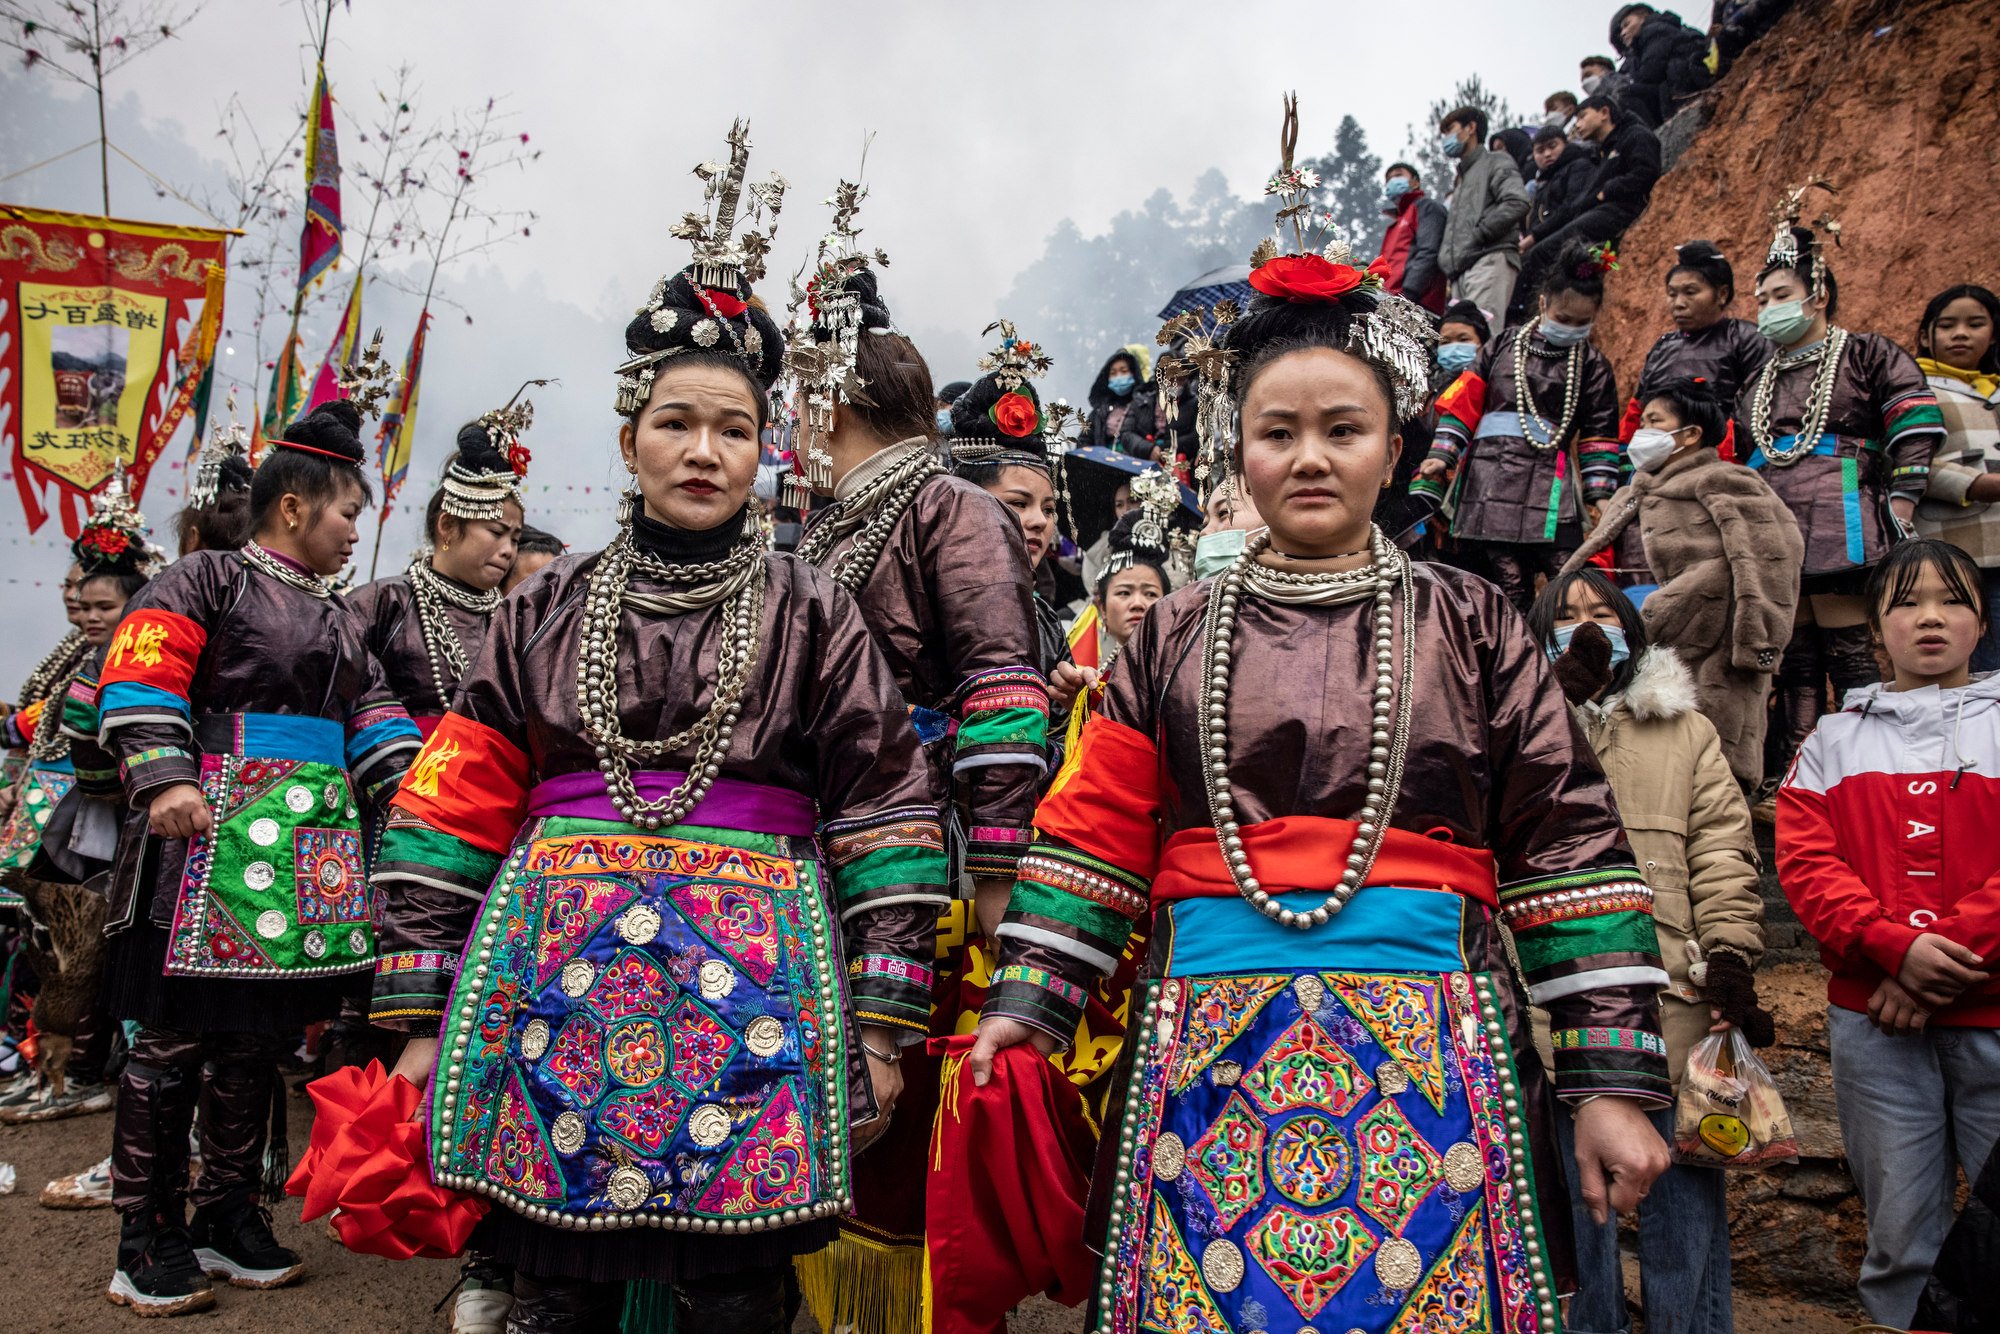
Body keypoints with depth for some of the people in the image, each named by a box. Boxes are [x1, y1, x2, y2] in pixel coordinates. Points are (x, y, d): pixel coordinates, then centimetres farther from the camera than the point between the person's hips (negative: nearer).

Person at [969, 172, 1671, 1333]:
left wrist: (1614, 1077, -1)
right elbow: (1098, 833, 10)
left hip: (1426, 1054, 0)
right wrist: (1030, 1004, 2)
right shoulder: (1176, 638, 10)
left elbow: (1569, 843, 4)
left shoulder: (1470, 626, 7)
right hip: (1213, 1049, 1)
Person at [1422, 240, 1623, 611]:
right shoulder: (1504, 345, 12)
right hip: (1489, 475, 0)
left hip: (1549, 481, 0)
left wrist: (1599, 491, 4)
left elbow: (1600, 433, 12)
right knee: (1508, 581, -3)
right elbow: (1464, 401, 12)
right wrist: (1442, 454, 3)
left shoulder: (1592, 365, 11)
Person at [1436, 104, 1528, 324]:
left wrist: (1478, 234, -10)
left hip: (1491, 259, -8)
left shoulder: (1496, 162, 9)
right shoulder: (1462, 177, 35)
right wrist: (1446, 257, 12)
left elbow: (1517, 203, -9)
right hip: (1461, 270, 8)